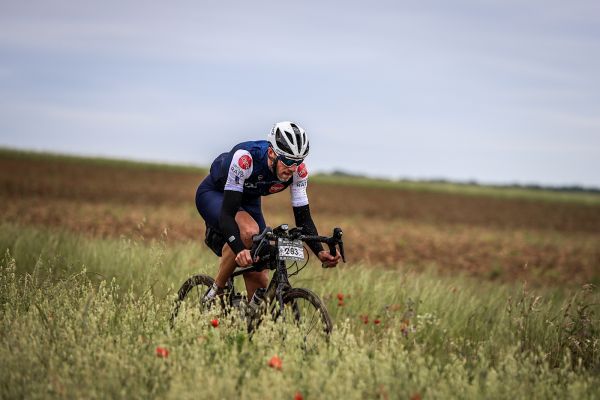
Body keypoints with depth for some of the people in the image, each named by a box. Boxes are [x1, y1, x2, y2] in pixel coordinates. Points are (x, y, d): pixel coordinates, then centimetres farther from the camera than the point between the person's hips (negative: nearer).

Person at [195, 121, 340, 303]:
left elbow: (303, 218, -19)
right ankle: (216, 291, -18)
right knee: (249, 230, -36)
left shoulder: (298, 170, -25)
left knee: (260, 279, -8)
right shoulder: (245, 158, -40)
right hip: (214, 194, -5)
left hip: (248, 200, 5)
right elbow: (227, 213, -43)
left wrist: (320, 252, -36)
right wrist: (240, 251, -58)